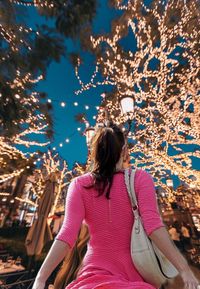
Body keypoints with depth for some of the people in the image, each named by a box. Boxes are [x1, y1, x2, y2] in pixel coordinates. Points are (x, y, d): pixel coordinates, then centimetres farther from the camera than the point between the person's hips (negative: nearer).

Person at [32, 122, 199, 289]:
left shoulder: (79, 185, -12)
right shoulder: (140, 178, -13)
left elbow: (68, 234, -17)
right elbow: (152, 224, -21)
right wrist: (184, 269, -13)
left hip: (97, 272, 0)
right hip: (133, 272, 1)